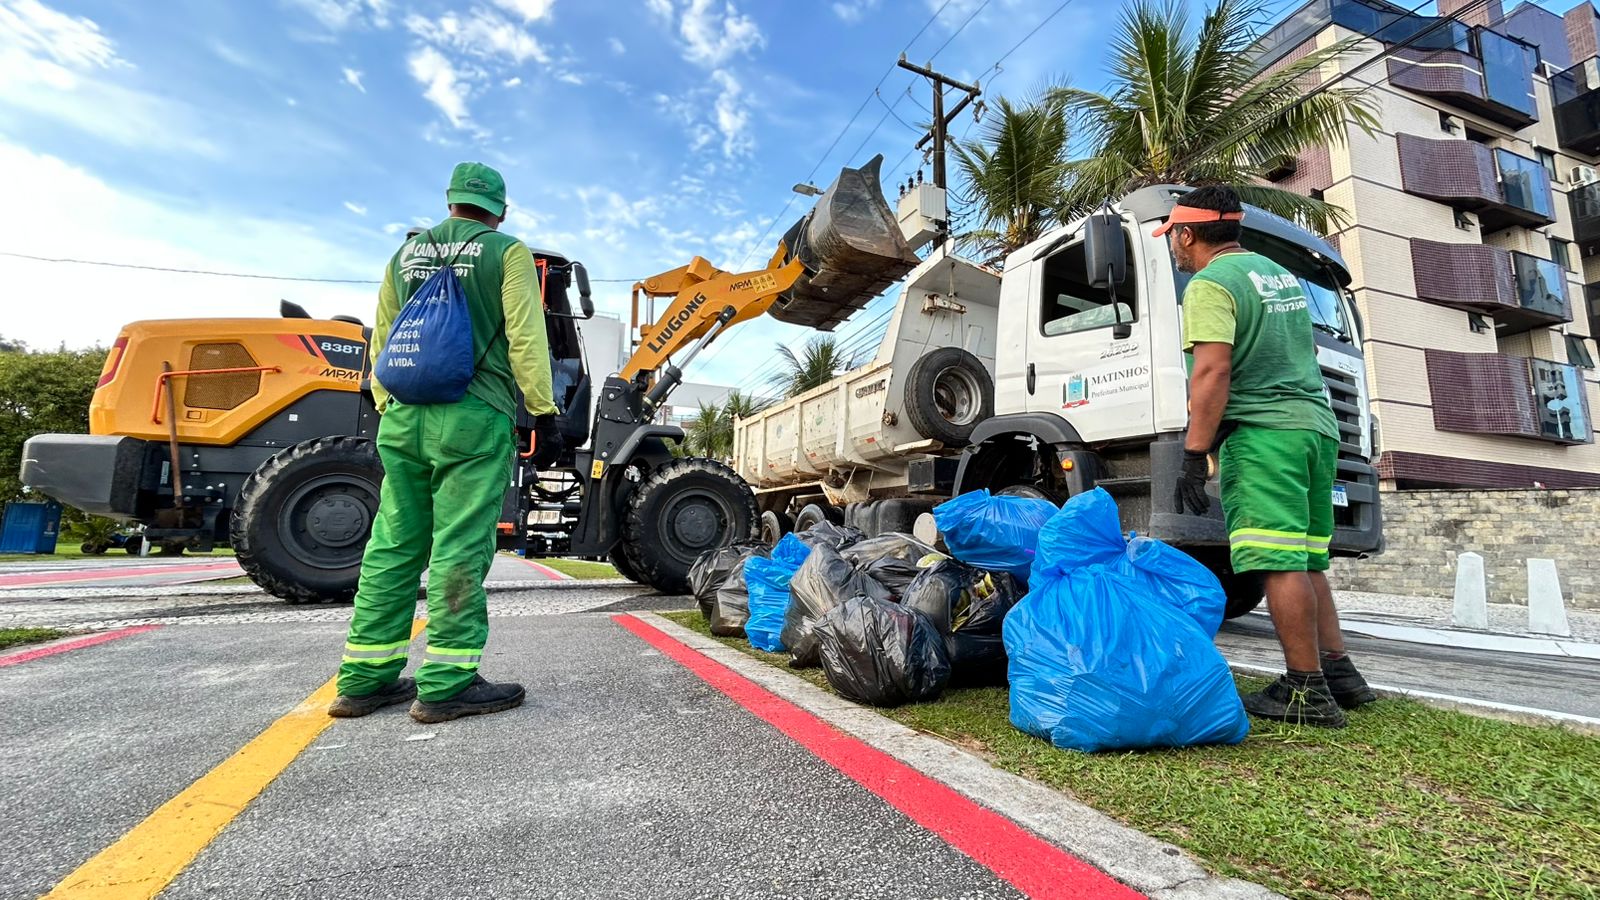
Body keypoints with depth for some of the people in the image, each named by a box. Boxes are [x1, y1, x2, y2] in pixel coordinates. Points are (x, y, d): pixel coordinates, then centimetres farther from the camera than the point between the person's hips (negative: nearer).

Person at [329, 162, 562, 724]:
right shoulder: (507, 252, 4)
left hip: (403, 418, 6)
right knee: (461, 549, -5)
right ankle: (447, 684, -2)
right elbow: (526, 340, -6)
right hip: (474, 419, -5)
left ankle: (364, 679, 16)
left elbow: (381, 345, 19)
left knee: (393, 545, 9)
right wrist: (543, 412, -5)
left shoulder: (405, 254, 21)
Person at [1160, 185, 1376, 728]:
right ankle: (1338, 670, 20)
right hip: (1317, 425, 10)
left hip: (1263, 432, -10)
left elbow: (1213, 372, -19)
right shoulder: (1281, 274, 22)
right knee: (1305, 563, 15)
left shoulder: (1211, 283, -7)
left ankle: (1307, 692, -3)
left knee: (1280, 563, -7)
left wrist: (1194, 455, -19)